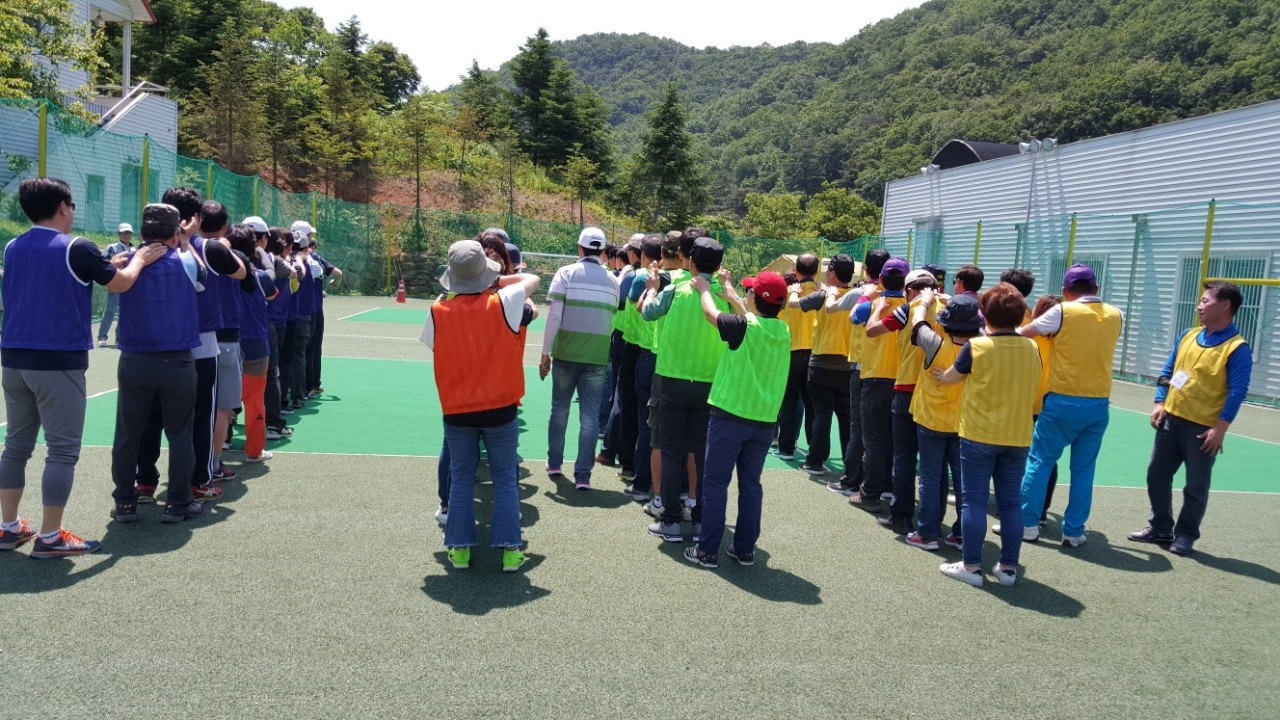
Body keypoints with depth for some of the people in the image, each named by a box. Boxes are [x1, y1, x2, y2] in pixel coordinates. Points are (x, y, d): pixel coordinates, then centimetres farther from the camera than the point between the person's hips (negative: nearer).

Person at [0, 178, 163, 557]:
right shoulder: (76, 248, -10)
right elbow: (121, 283, 1)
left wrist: (102, 262, 28)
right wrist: (140, 259, 19)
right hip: (59, 361, -7)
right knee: (62, 449, -2)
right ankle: (50, 536, 0)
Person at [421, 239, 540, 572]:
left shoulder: (438, 312, -10)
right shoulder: (503, 304, -13)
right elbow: (533, 279, 3)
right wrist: (497, 280, 8)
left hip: (457, 410, 1)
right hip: (500, 407, -1)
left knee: (461, 479, 15)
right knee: (505, 479, 11)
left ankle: (460, 548, 19)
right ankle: (509, 549, 13)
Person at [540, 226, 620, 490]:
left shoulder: (566, 273, -2)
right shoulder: (612, 280, 7)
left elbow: (554, 316, -7)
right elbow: (612, 319, 6)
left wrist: (545, 352, -3)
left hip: (566, 352, -1)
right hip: (597, 356, 1)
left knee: (559, 409, 16)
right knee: (590, 416, 3)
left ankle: (554, 464, 26)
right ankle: (583, 475, 1)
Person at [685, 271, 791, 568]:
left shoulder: (745, 327, -14)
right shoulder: (783, 331, 2)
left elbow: (711, 313, 2)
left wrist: (704, 288, 22)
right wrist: (727, 285, 29)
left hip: (730, 416, -5)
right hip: (765, 421, 5)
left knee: (715, 483, 3)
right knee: (751, 484, 13)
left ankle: (708, 550, 5)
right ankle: (745, 549, 19)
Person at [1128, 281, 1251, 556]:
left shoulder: (1237, 348, -11)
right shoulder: (1188, 336, 8)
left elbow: (1237, 392, -14)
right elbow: (1168, 371, 13)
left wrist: (1220, 428, -19)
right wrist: (1159, 404, 3)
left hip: (1203, 428, -6)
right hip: (1171, 419, 6)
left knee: (1196, 485, 5)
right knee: (1157, 474, 12)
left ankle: (1185, 536, 18)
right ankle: (1160, 528, 25)